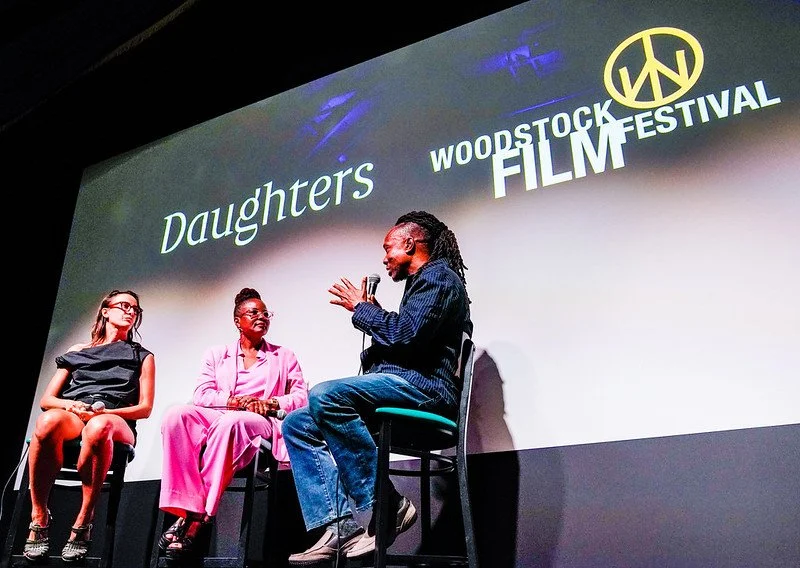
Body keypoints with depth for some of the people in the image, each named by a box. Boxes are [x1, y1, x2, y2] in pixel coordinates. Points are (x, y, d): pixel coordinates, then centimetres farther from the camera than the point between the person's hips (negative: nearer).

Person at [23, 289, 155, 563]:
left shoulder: (143, 357, 24)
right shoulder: (77, 351, 26)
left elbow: (145, 408, 12)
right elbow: (46, 400, 19)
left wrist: (103, 411, -6)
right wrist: (71, 405, -4)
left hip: (115, 422, -1)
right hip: (71, 416, 1)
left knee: (98, 427, -41)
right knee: (48, 421, -38)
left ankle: (83, 523, -30)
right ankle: (39, 518, -25)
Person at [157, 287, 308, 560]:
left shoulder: (285, 357, 21)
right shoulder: (216, 354, 23)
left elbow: (302, 397, 9)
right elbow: (201, 396, 7)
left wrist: (272, 403, -11)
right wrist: (236, 400, -11)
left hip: (260, 424, -2)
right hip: (215, 418, 2)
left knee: (230, 422, -39)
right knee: (177, 414, -32)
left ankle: (196, 518, -36)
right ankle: (185, 507, -37)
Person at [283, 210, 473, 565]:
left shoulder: (439, 276, -2)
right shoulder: (420, 282, 28)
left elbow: (406, 335, -18)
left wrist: (361, 309, -3)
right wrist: (371, 309, 16)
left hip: (424, 386, -10)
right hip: (400, 385, 10)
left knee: (324, 396, -31)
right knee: (297, 424, 0)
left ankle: (386, 505, -21)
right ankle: (340, 527, -13)